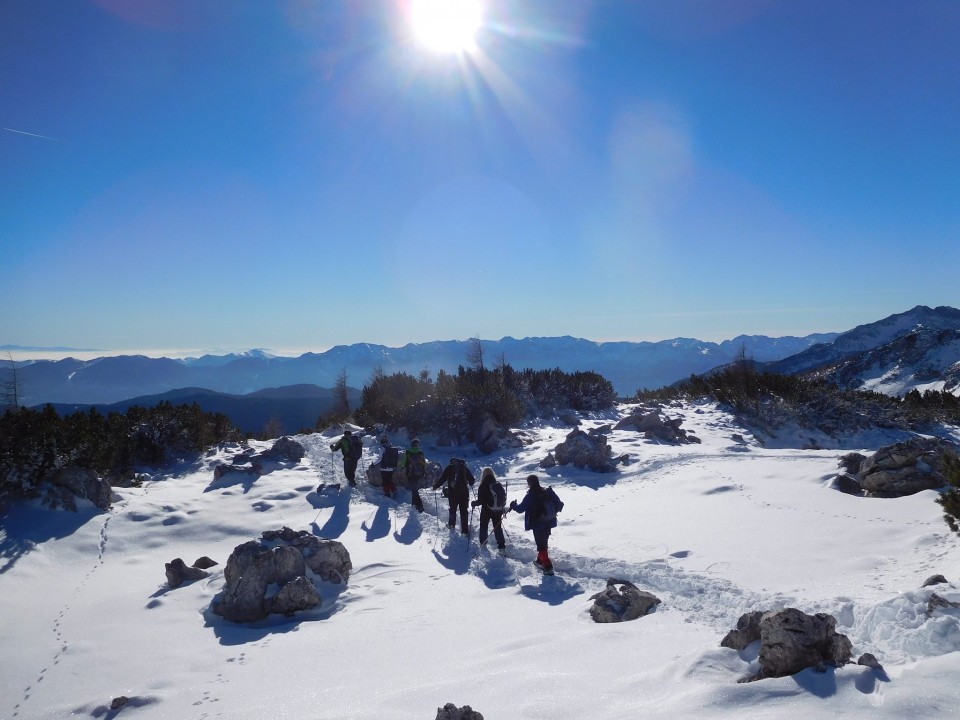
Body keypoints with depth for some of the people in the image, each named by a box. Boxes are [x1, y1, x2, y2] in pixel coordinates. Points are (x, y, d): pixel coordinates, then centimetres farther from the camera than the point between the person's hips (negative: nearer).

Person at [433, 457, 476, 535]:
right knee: (464, 511, 5)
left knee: (453, 509, 22)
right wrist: (470, 484, 27)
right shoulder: (464, 467, 1)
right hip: (464, 493, 1)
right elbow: (472, 479, 5)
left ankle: (452, 524, 36)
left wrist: (435, 486, 9)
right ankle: (465, 530, 3)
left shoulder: (449, 468, -3)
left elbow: (442, 478, -5)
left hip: (453, 493, -1)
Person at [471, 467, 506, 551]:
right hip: (498, 510, 4)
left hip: (487, 510, -4)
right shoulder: (498, 484, 0)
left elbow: (481, 500, -16)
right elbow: (504, 496, 7)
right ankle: (501, 545, 7)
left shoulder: (483, 486, -16)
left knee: (483, 525, 20)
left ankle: (483, 541, 28)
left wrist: (474, 503, 2)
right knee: (498, 527, 13)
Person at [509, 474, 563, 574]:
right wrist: (554, 511, 19)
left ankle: (548, 566, -5)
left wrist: (513, 505, 9)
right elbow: (559, 504, 0)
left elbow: (520, 509, -11)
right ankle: (541, 560, 40)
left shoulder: (530, 496, -16)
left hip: (538, 525, -6)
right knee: (543, 542, 24)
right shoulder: (548, 492, -2)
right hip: (549, 523, 6)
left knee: (541, 545, 1)